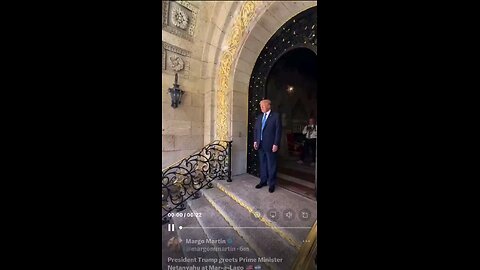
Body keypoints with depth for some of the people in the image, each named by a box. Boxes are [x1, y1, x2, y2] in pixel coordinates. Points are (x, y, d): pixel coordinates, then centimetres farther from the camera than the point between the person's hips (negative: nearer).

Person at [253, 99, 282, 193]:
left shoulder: (276, 116, -4)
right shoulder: (259, 117, 14)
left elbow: (278, 131, -9)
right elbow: (255, 129, 16)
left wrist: (276, 144, -14)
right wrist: (255, 141, 6)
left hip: (270, 145, -5)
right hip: (260, 145, 6)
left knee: (271, 165, 5)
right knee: (262, 164, 14)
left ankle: (271, 184, 19)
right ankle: (263, 181, 28)